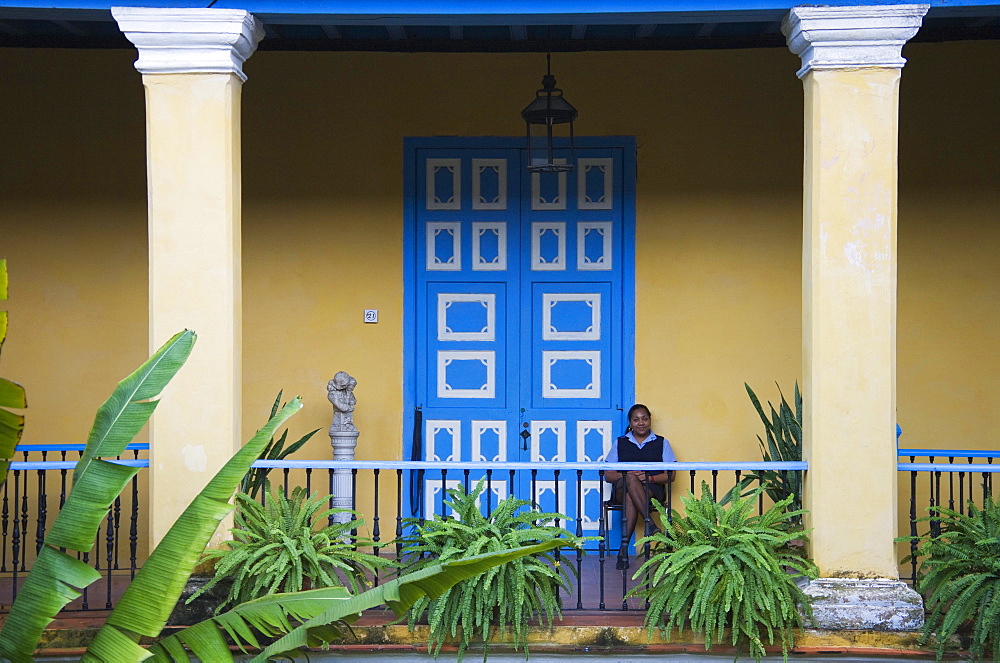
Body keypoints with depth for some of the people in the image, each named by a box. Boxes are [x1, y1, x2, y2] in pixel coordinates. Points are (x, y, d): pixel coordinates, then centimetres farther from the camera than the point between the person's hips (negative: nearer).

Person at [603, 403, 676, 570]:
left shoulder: (662, 443, 16)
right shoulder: (620, 443, 18)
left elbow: (670, 476, 6)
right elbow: (608, 475, 10)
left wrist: (649, 478, -13)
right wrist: (628, 475, -11)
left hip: (653, 490, -1)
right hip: (622, 489, 1)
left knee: (631, 497, -37)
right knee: (629, 480, -38)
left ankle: (624, 548, -44)